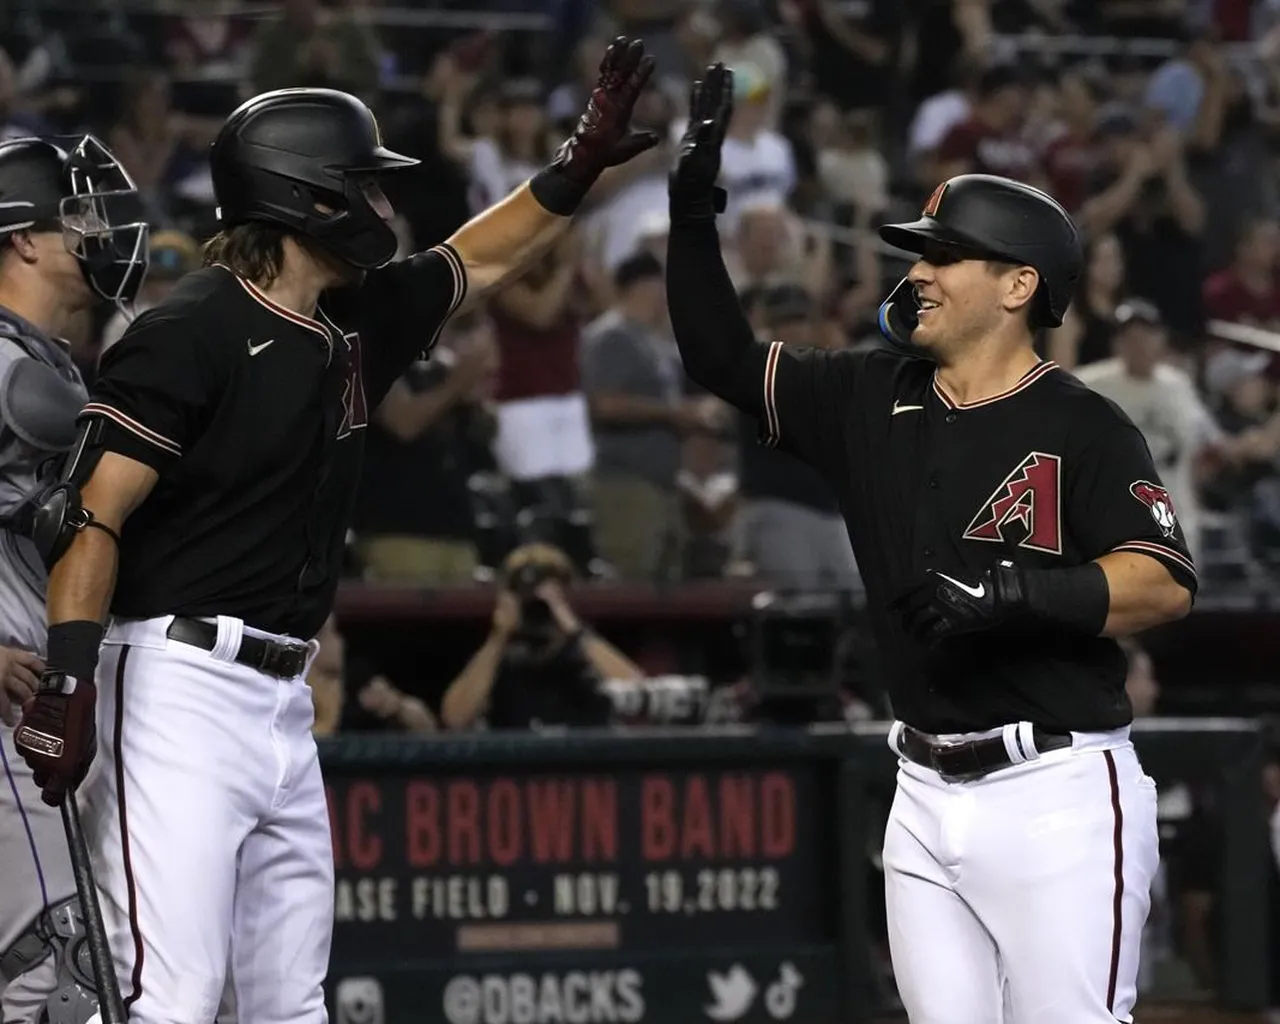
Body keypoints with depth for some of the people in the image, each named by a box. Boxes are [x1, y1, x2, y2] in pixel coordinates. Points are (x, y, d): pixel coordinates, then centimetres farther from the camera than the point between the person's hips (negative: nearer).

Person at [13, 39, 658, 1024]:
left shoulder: (358, 324, 13)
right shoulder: (191, 333, -11)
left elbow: (480, 261, 31)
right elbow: (91, 516, -16)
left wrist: (580, 165, 21)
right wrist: (68, 678, -24)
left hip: (285, 701, 9)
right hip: (181, 682, -9)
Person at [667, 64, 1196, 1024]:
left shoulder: (1082, 427, -8)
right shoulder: (873, 397, 10)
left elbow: (1166, 584, -17)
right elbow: (722, 356, 15)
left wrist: (1013, 591, -29)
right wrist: (694, 203, 5)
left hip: (1057, 794, -7)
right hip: (926, 793, 7)